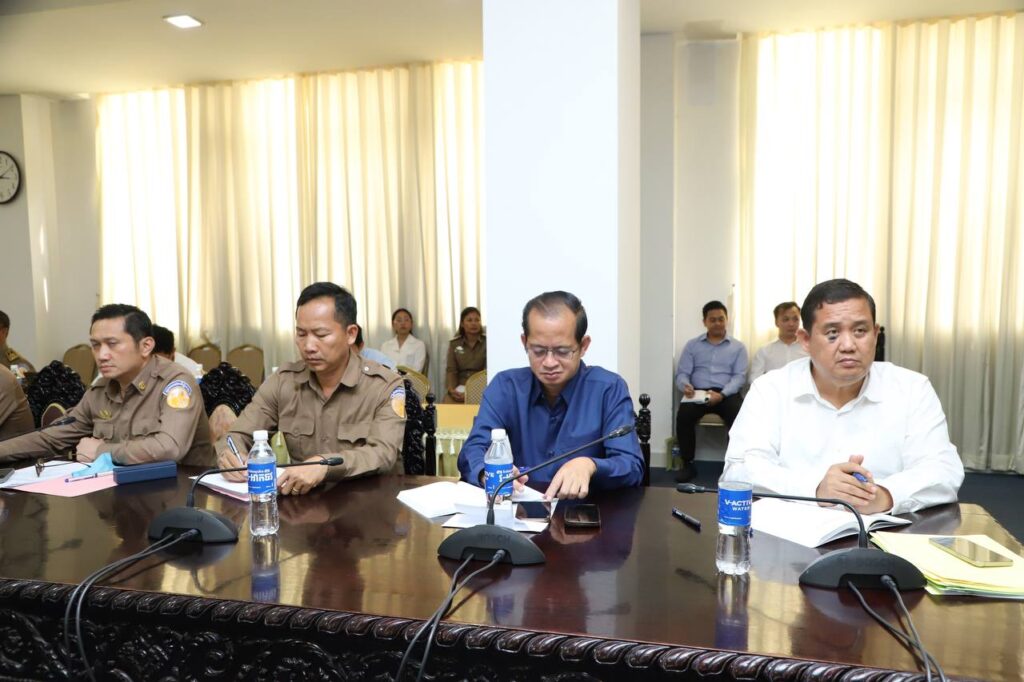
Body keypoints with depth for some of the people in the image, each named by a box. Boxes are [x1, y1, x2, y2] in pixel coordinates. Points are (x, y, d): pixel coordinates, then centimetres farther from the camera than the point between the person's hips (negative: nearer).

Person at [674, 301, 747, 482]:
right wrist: (685, 385, -19)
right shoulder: (692, 345, 15)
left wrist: (722, 394, -19)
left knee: (739, 417, -32)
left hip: (727, 394, 0)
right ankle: (688, 464, -12)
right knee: (683, 416, -30)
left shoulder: (738, 347, 13)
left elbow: (739, 376, 1)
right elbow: (682, 373, 8)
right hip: (697, 393, 1)